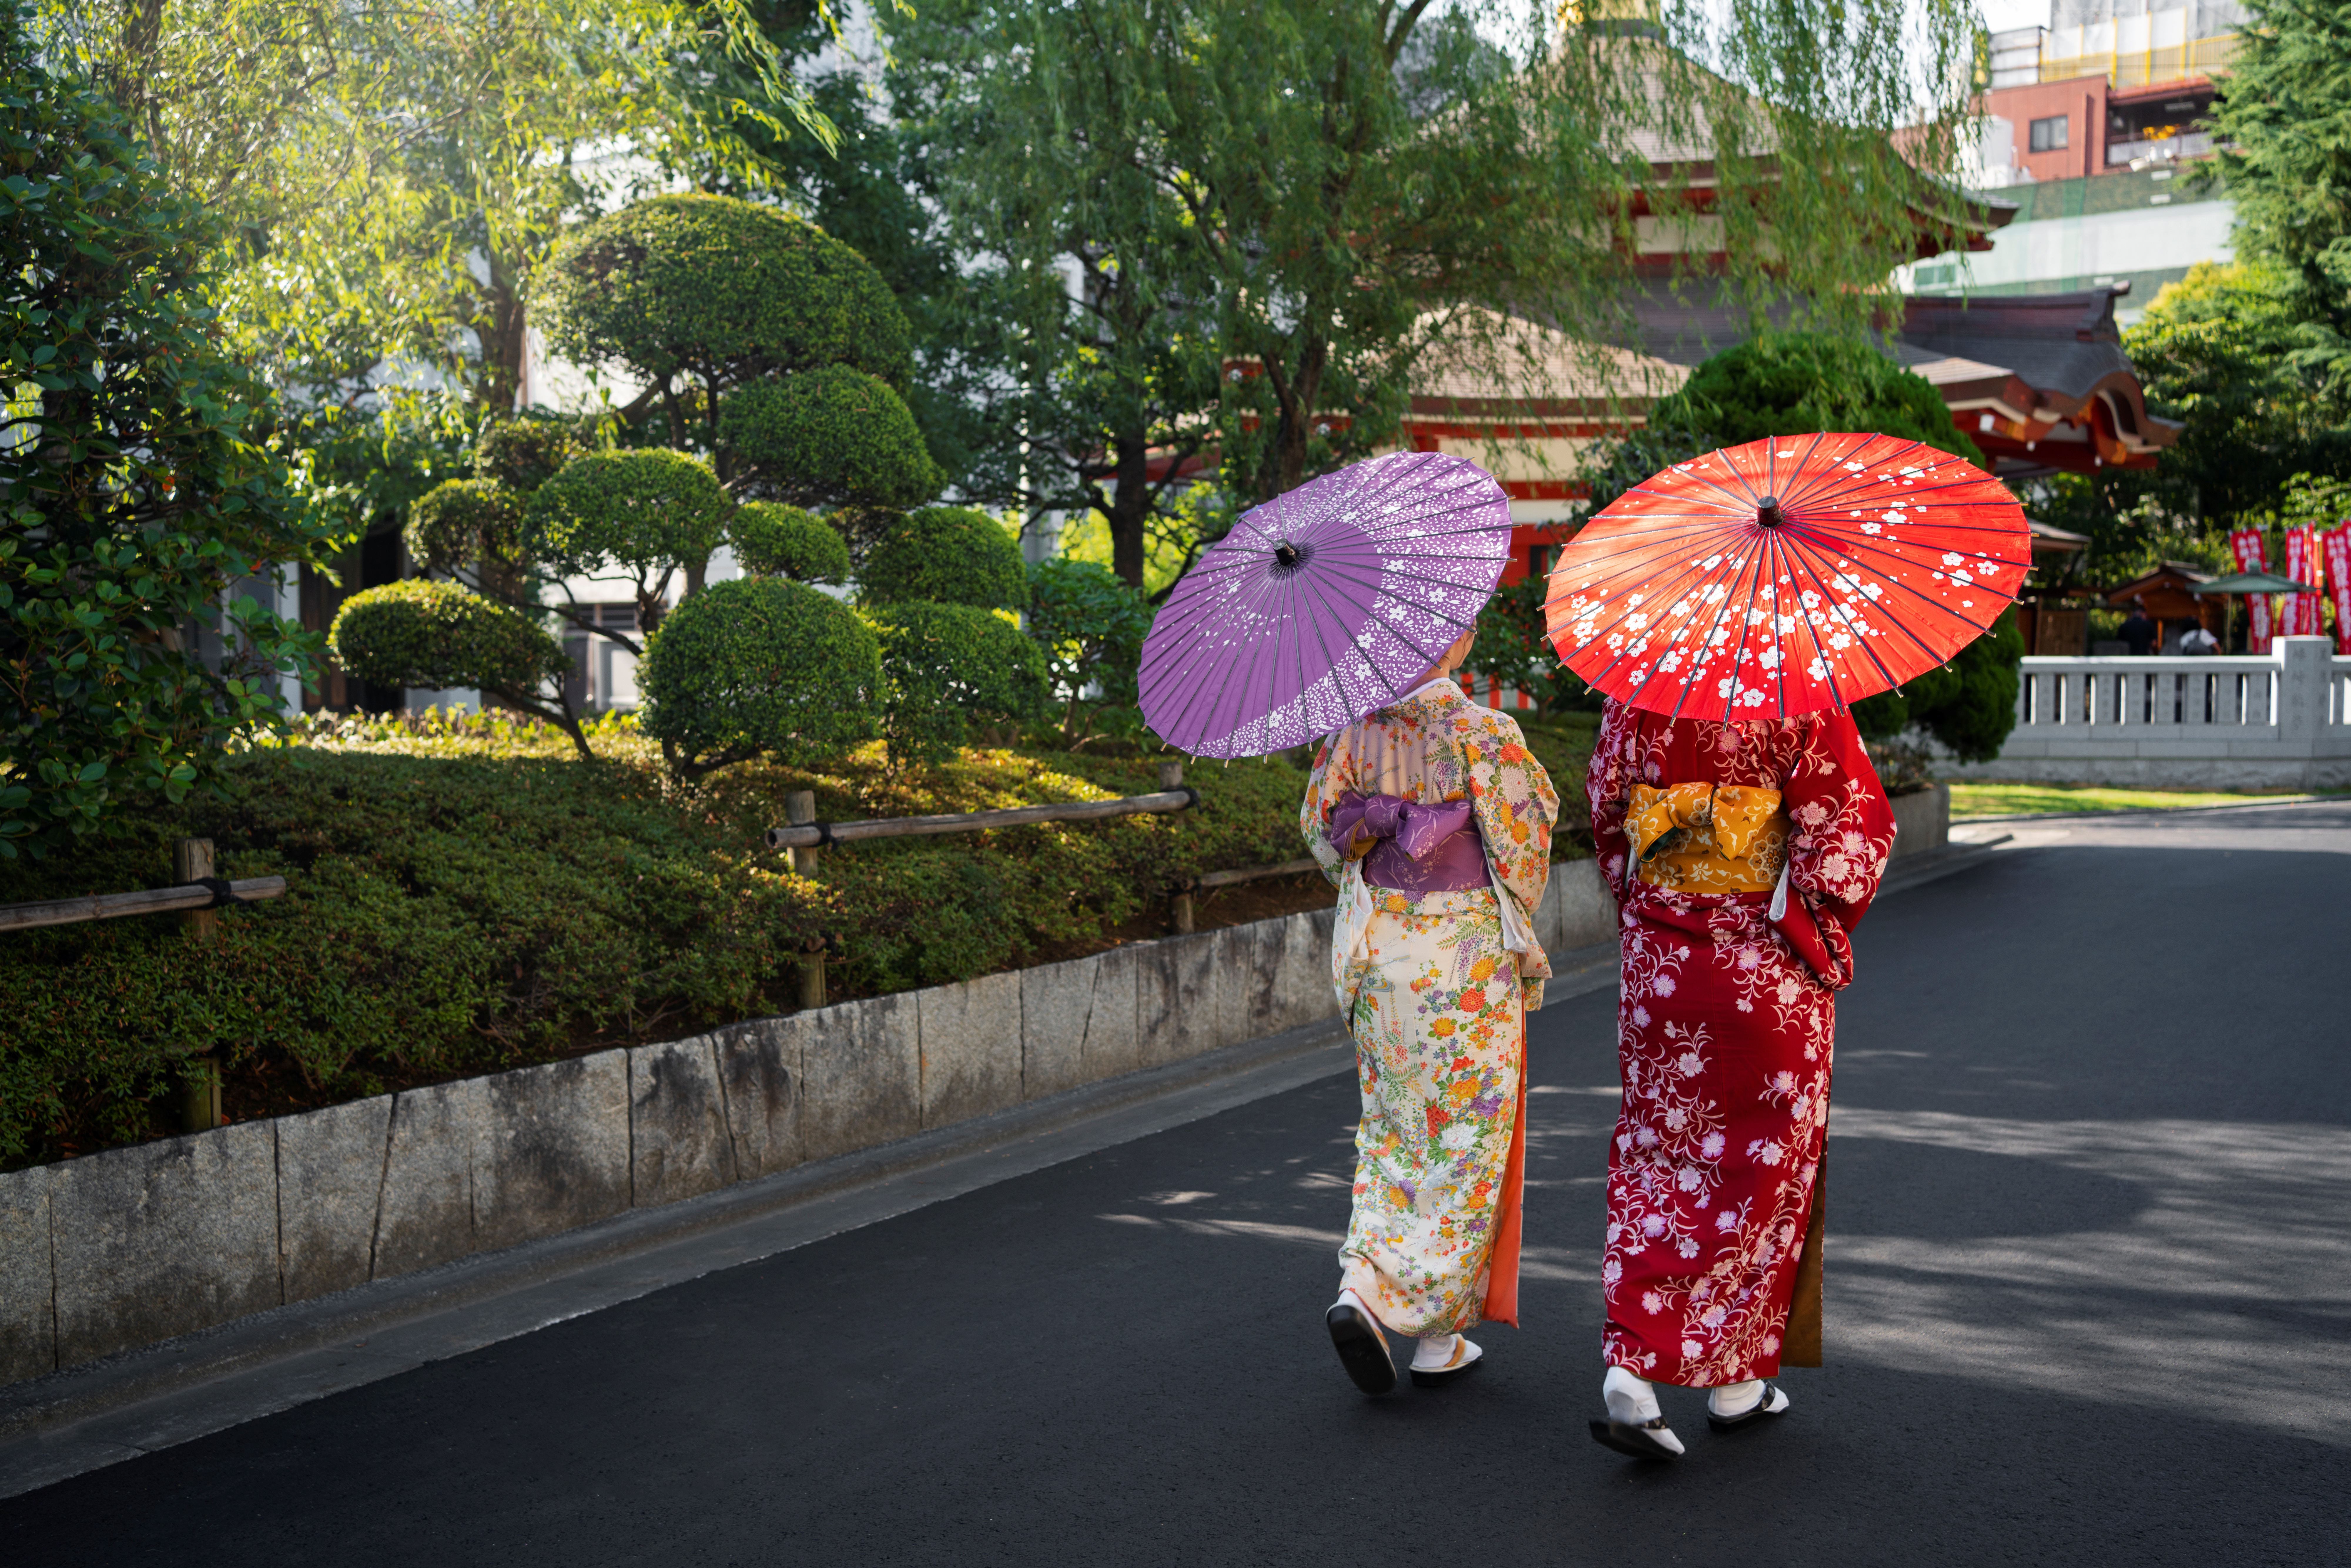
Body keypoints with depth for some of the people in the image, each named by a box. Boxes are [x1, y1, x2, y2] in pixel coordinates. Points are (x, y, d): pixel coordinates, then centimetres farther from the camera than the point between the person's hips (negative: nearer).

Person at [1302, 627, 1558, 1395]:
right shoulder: (1484, 734, -16)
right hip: (1465, 956, -4)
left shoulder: (1353, 725, -3)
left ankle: (1364, 1287, 2)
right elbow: (1522, 848, -9)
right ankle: (1439, 1337, 8)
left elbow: (1320, 823, 6)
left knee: (1394, 1126, 18)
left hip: (1375, 949, 4)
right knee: (1465, 1137, 7)